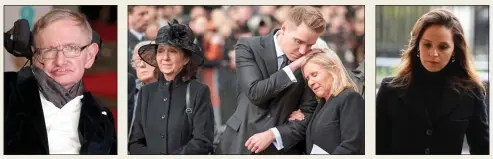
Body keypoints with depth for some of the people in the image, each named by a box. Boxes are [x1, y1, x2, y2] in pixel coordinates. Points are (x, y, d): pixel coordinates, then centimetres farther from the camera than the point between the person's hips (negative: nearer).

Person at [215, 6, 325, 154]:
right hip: (241, 143, -1)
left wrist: (272, 134, -15)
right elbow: (255, 92, -18)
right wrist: (293, 67, -17)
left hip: (283, 149, 1)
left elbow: (308, 115, -3)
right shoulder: (249, 46, -6)